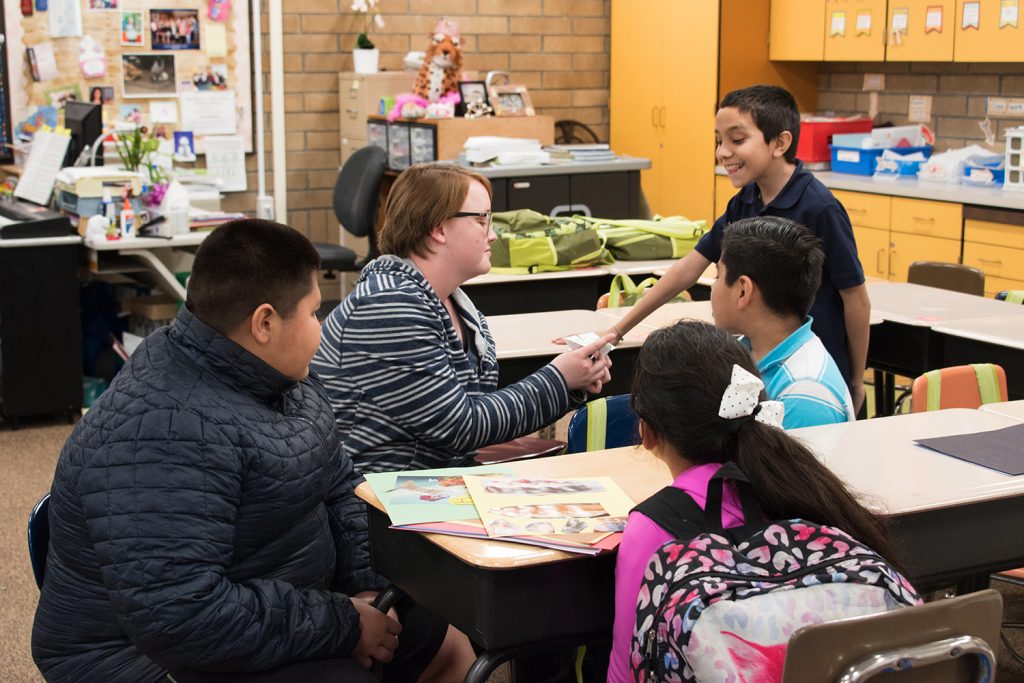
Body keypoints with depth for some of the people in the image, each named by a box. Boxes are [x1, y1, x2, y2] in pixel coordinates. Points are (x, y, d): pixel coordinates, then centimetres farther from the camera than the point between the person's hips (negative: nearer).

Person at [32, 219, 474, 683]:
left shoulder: (280, 377, 1)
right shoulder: (167, 428, -29)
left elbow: (338, 488, 12)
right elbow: (174, 617, -34)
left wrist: (366, 588, -4)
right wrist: (343, 626, -24)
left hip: (283, 610, 9)